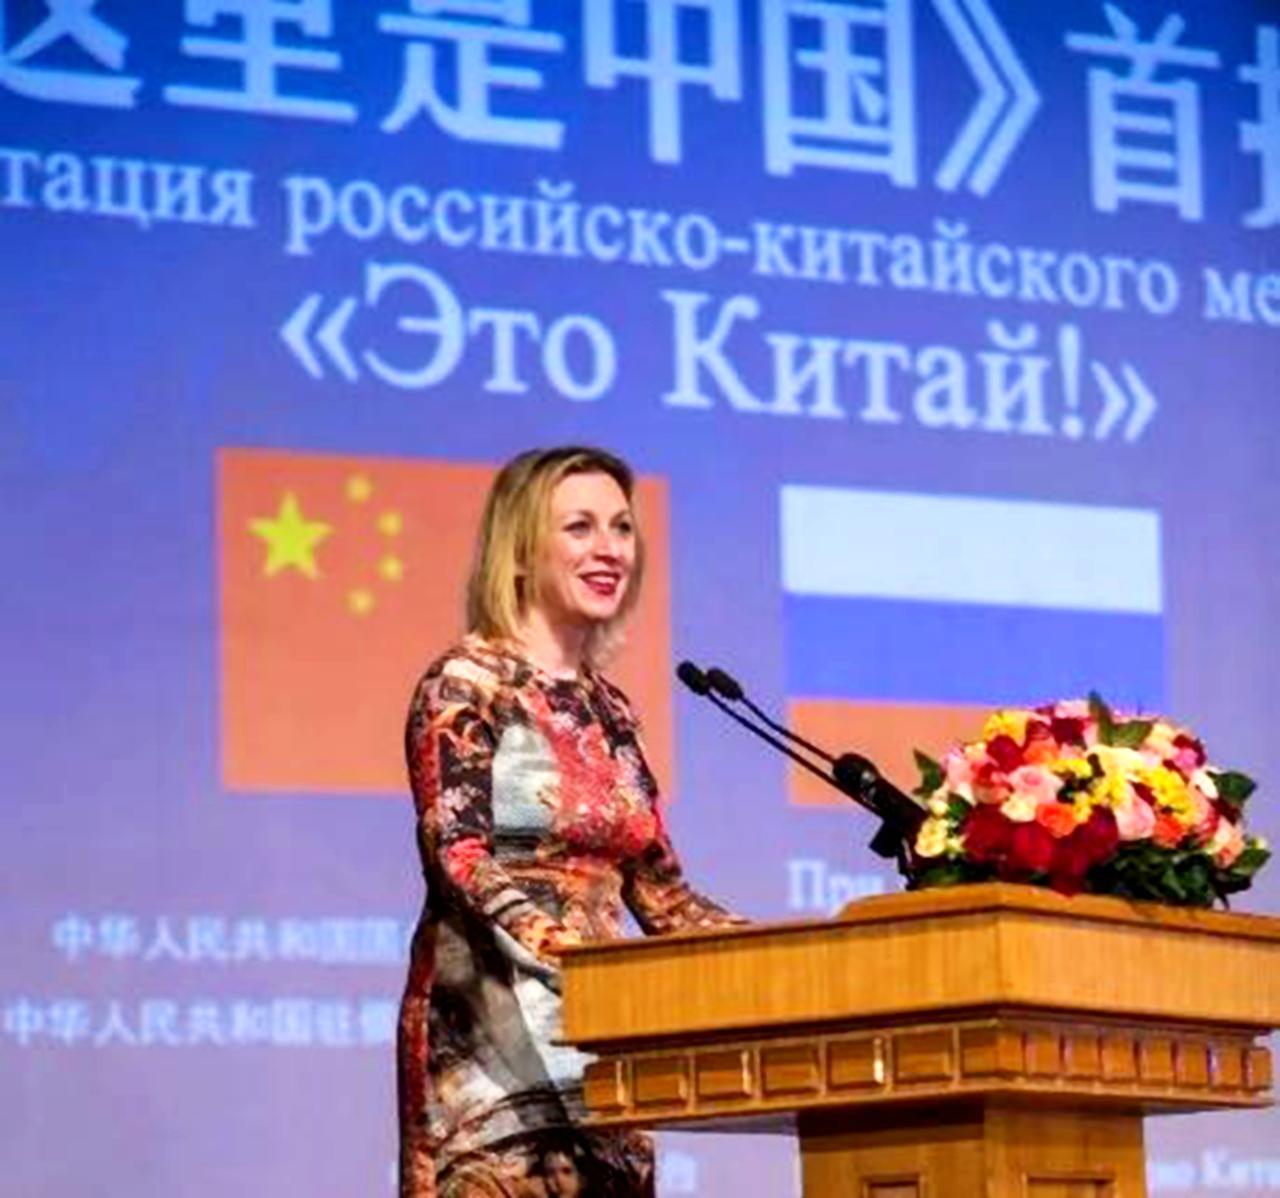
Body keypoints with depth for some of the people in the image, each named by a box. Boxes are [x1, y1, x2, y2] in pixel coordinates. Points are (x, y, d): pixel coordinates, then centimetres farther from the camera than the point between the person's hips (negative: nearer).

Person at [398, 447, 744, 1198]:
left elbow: (659, 891, 16)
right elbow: (460, 859, -15)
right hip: (498, 1033, -7)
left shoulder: (607, 709, 16)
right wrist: (569, 949, -29)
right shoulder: (467, 685, -4)